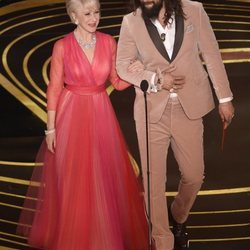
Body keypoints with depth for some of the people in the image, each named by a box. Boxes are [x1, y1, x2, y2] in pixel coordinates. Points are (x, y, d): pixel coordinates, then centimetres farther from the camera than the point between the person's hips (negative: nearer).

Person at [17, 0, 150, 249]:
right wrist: (51, 128, -5)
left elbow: (117, 82, 5)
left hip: (101, 114, 3)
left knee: (106, 176, 10)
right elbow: (54, 89, -6)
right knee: (73, 179, 7)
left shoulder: (108, 42, -2)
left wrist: (133, 72, -16)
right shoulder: (62, 47, -11)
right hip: (72, 116, -3)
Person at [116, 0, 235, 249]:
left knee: (194, 175, 12)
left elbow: (211, 56, 2)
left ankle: (178, 217, 44)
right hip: (151, 110, -1)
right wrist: (155, 79, -15)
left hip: (188, 107, 1)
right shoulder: (131, 22, -7)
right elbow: (122, 66, 1)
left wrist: (224, 98, 4)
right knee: (153, 180, 4)